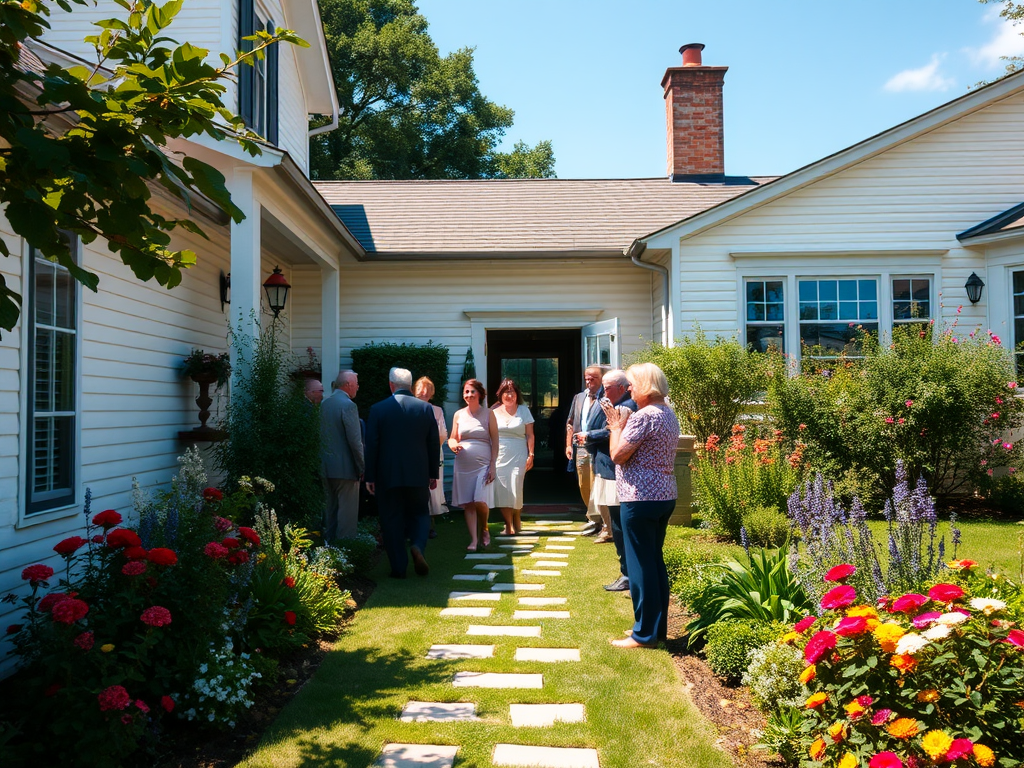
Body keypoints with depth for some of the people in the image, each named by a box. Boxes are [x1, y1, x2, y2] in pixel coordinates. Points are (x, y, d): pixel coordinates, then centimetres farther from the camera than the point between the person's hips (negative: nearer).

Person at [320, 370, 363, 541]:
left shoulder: (324, 404, 9)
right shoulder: (348, 405, -15)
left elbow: (320, 436, 13)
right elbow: (355, 441, -18)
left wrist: (324, 460, 18)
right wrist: (362, 466, -10)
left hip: (326, 466, 8)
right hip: (345, 468, -8)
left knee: (330, 508, 17)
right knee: (348, 511, -2)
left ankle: (329, 541, 24)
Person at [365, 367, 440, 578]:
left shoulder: (378, 409, -4)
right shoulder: (426, 408, 0)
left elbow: (371, 445, -3)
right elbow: (434, 443, 3)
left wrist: (370, 476, 4)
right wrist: (433, 474, 12)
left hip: (388, 475, -1)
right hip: (418, 474, 1)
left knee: (391, 520, 8)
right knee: (420, 514, 17)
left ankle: (399, 567, 10)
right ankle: (418, 546, -10)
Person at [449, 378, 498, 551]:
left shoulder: (488, 414, 1)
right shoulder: (459, 414, 8)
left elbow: (495, 442, 0)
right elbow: (452, 438, 14)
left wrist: (492, 466, -7)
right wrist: (453, 445, -10)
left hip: (483, 464, -3)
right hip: (463, 464, 3)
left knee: (480, 501, -11)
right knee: (468, 504, 1)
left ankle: (484, 530, 16)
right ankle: (474, 540, 8)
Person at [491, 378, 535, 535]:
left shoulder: (523, 410, 5)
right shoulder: (494, 412, 6)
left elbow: (530, 435, 3)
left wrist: (531, 455, -4)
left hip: (518, 456, -1)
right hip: (499, 456, 1)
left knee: (515, 491, -3)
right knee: (502, 491, -2)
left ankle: (517, 521, 20)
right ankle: (509, 526, 6)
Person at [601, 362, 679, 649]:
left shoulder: (643, 416, -17)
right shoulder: (668, 415, 14)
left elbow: (618, 454, -17)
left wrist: (616, 426, -3)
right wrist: (621, 425, 13)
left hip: (641, 498, -10)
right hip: (665, 496, 10)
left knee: (640, 564, -1)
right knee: (655, 561, 16)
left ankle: (645, 634, 6)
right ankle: (658, 627, 24)